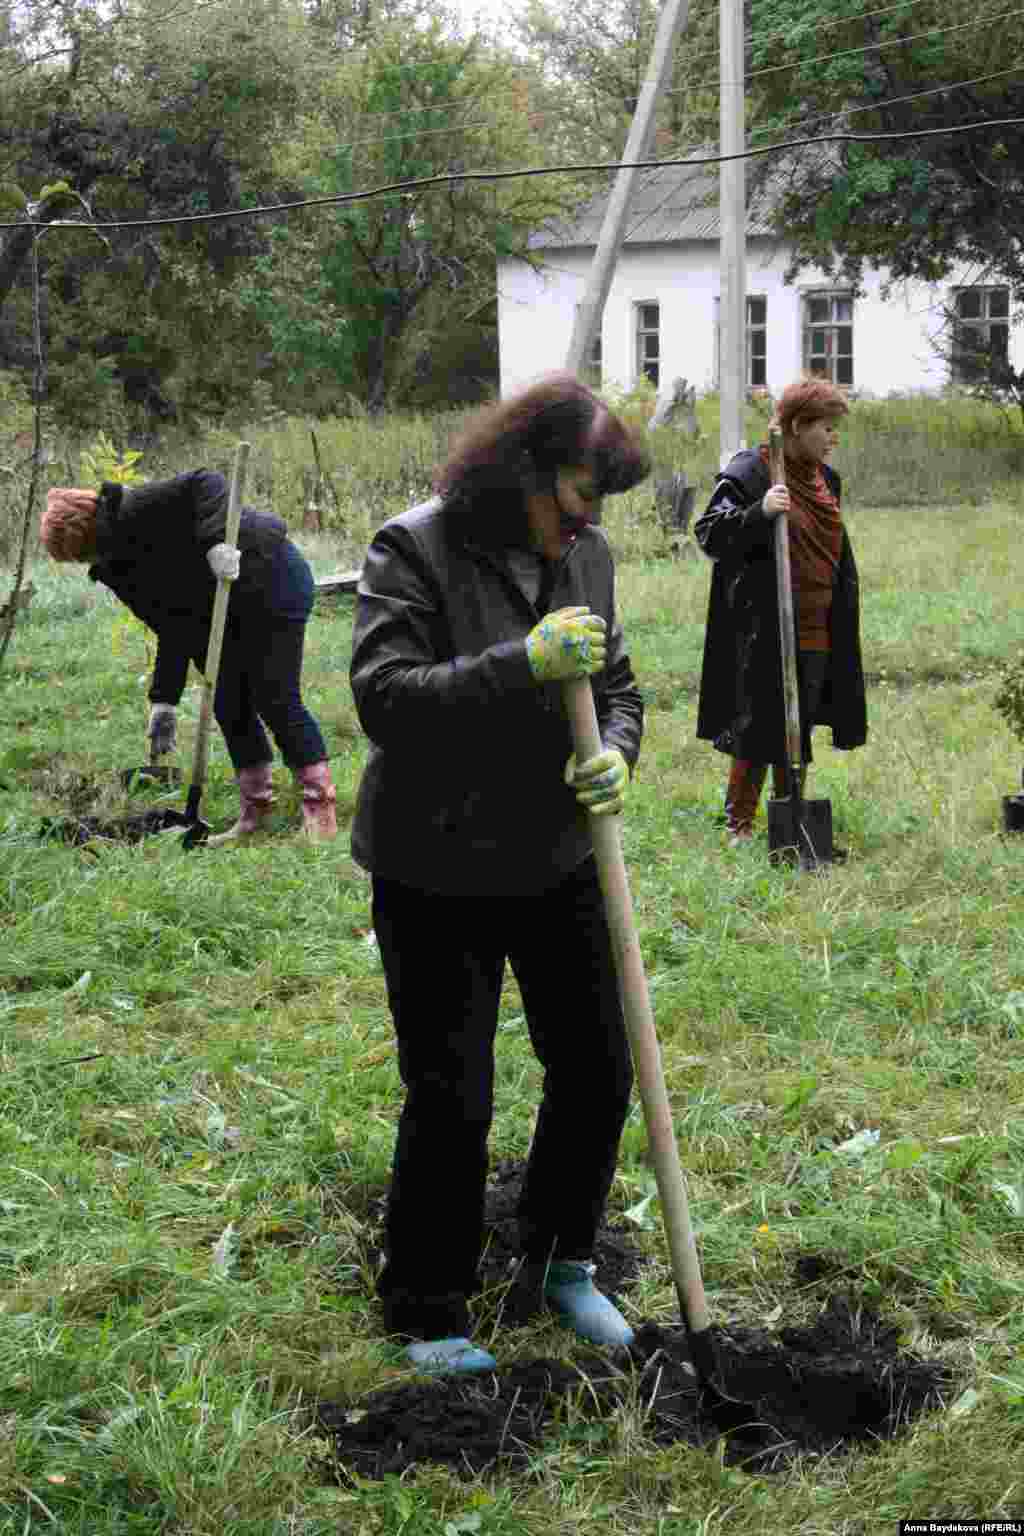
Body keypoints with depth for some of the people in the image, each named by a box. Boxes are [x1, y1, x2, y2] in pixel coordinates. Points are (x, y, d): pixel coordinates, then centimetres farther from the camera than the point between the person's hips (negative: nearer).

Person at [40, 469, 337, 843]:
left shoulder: (134, 511, -16)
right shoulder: (116, 569, 10)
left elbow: (206, 484, -26)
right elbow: (174, 628, 7)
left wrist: (216, 542, -39)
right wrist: (164, 700, 3)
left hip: (271, 577, -10)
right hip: (233, 607, 10)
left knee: (276, 699, -10)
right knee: (229, 707, 7)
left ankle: (321, 812, -4)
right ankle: (254, 815, 14)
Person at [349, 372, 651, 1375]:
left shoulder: (582, 556, 4)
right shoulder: (414, 551, -15)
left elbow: (618, 684, 11)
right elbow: (383, 698, -24)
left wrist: (615, 755, -12)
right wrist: (523, 665, -33)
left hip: (556, 862, 6)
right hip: (437, 876, -6)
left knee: (598, 1071, 11)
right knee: (450, 1100, -2)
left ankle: (559, 1265, 33)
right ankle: (427, 1314, 18)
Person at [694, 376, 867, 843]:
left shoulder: (825, 478, 14)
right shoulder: (749, 472, -10)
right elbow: (709, 533, -18)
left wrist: (845, 614, 24)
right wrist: (759, 512, -33)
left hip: (816, 632, 7)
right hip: (764, 632, -7)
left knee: (799, 731, 13)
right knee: (757, 727, -3)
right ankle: (739, 824, 9)